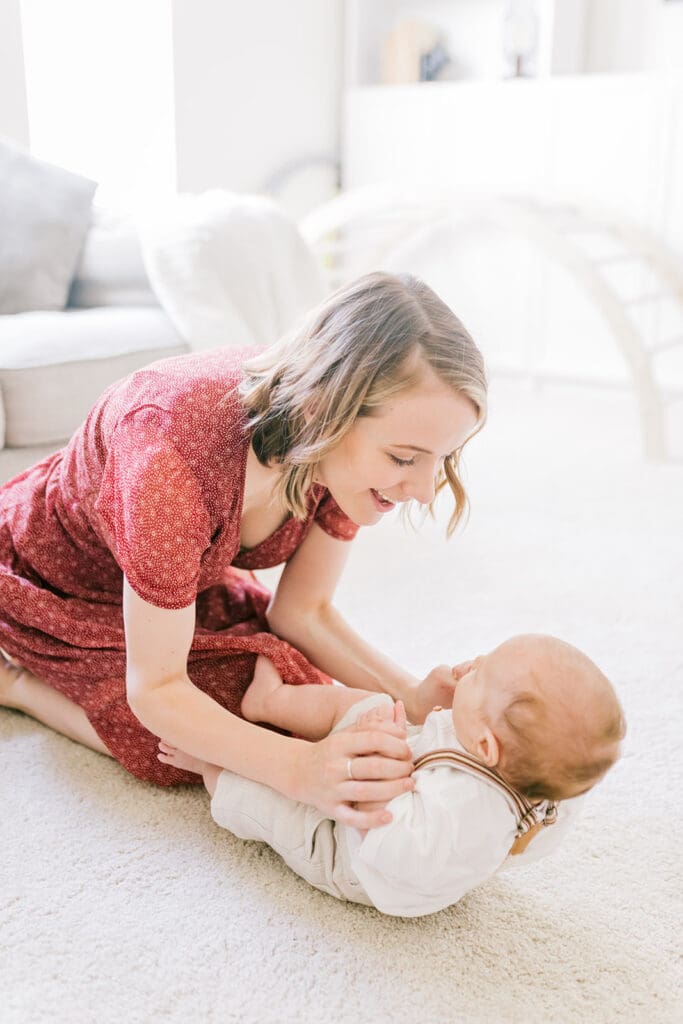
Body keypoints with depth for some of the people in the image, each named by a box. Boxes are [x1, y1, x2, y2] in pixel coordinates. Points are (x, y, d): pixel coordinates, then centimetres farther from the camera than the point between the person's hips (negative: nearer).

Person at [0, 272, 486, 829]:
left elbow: (303, 612, -13)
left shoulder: (351, 446, -24)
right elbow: (156, 690, -34)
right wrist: (299, 770, -48)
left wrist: (413, 699, -27)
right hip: (52, 576, -6)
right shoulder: (179, 453, -44)